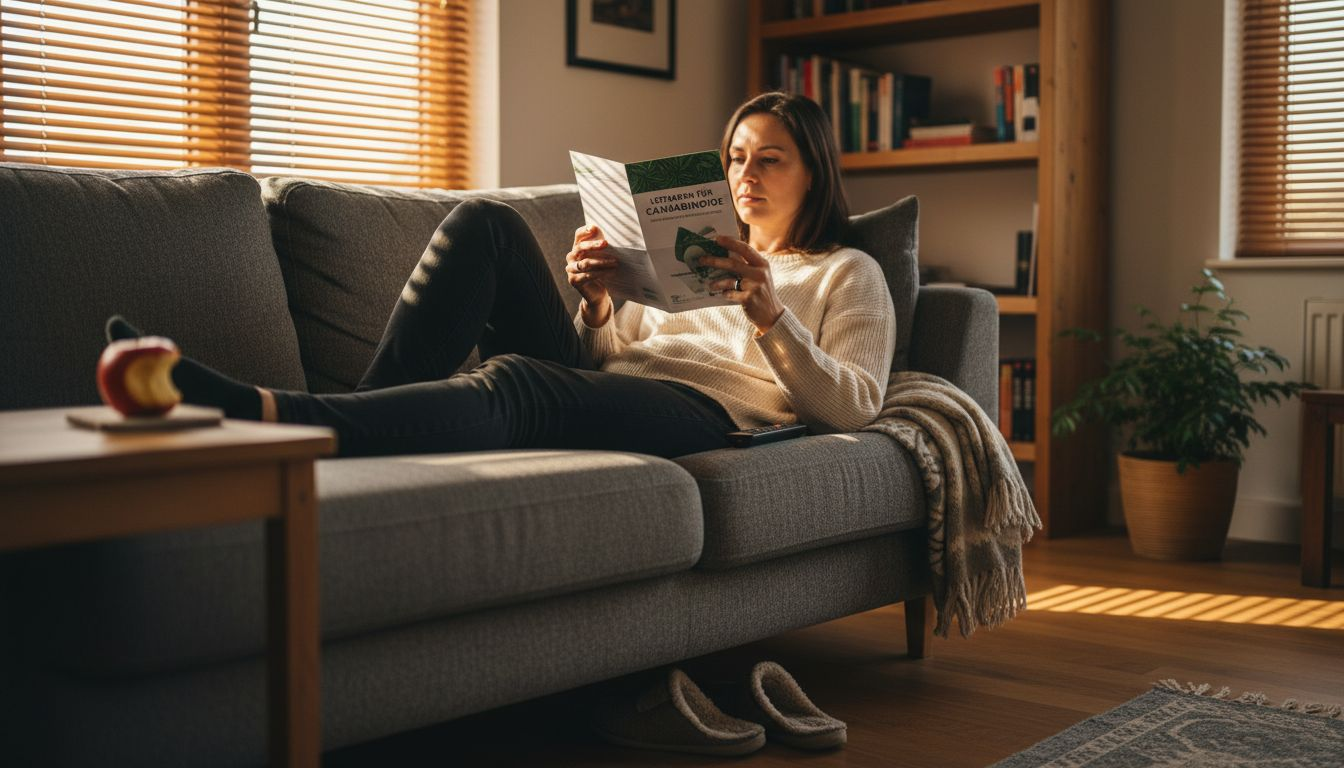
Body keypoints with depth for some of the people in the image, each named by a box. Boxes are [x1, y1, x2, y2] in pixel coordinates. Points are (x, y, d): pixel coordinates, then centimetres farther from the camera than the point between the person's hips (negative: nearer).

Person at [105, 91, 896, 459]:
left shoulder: (849, 274, 20)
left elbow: (852, 406, 3)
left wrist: (768, 314, -10)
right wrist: (597, 303, 3)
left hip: (704, 410, -6)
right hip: (597, 390, 6)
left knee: (513, 382, -38)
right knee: (486, 222, -13)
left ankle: (257, 412, -57)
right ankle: (367, 421, -25)